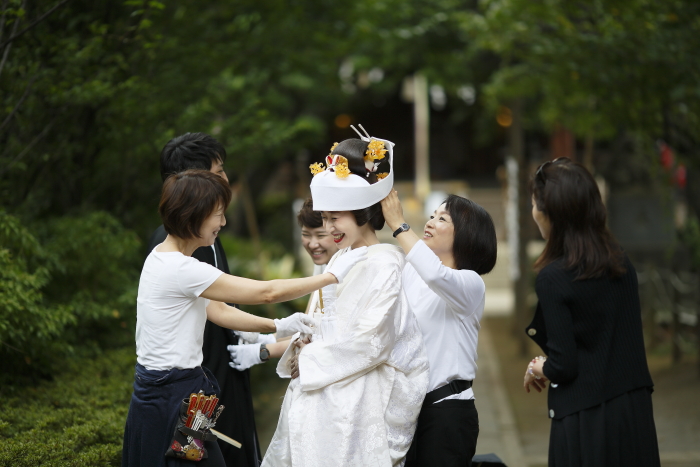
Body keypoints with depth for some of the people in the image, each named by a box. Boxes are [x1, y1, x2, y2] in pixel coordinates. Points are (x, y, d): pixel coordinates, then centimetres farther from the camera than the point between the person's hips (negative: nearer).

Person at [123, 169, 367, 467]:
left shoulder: (166, 259, 9)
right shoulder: (179, 269, -22)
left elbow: (218, 311, 10)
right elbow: (266, 293, -19)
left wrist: (277, 326, 0)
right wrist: (333, 275, -10)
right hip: (170, 397, -10)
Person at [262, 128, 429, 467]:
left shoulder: (384, 265, -13)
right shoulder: (340, 259, 13)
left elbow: (370, 343, -18)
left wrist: (310, 361, -12)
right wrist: (304, 345, -2)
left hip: (373, 389, -7)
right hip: (338, 379, 7)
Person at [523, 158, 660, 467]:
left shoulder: (553, 278, -14)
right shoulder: (622, 264, 5)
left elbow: (563, 365, -15)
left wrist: (538, 370, 6)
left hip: (586, 420, -6)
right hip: (636, 412, 6)